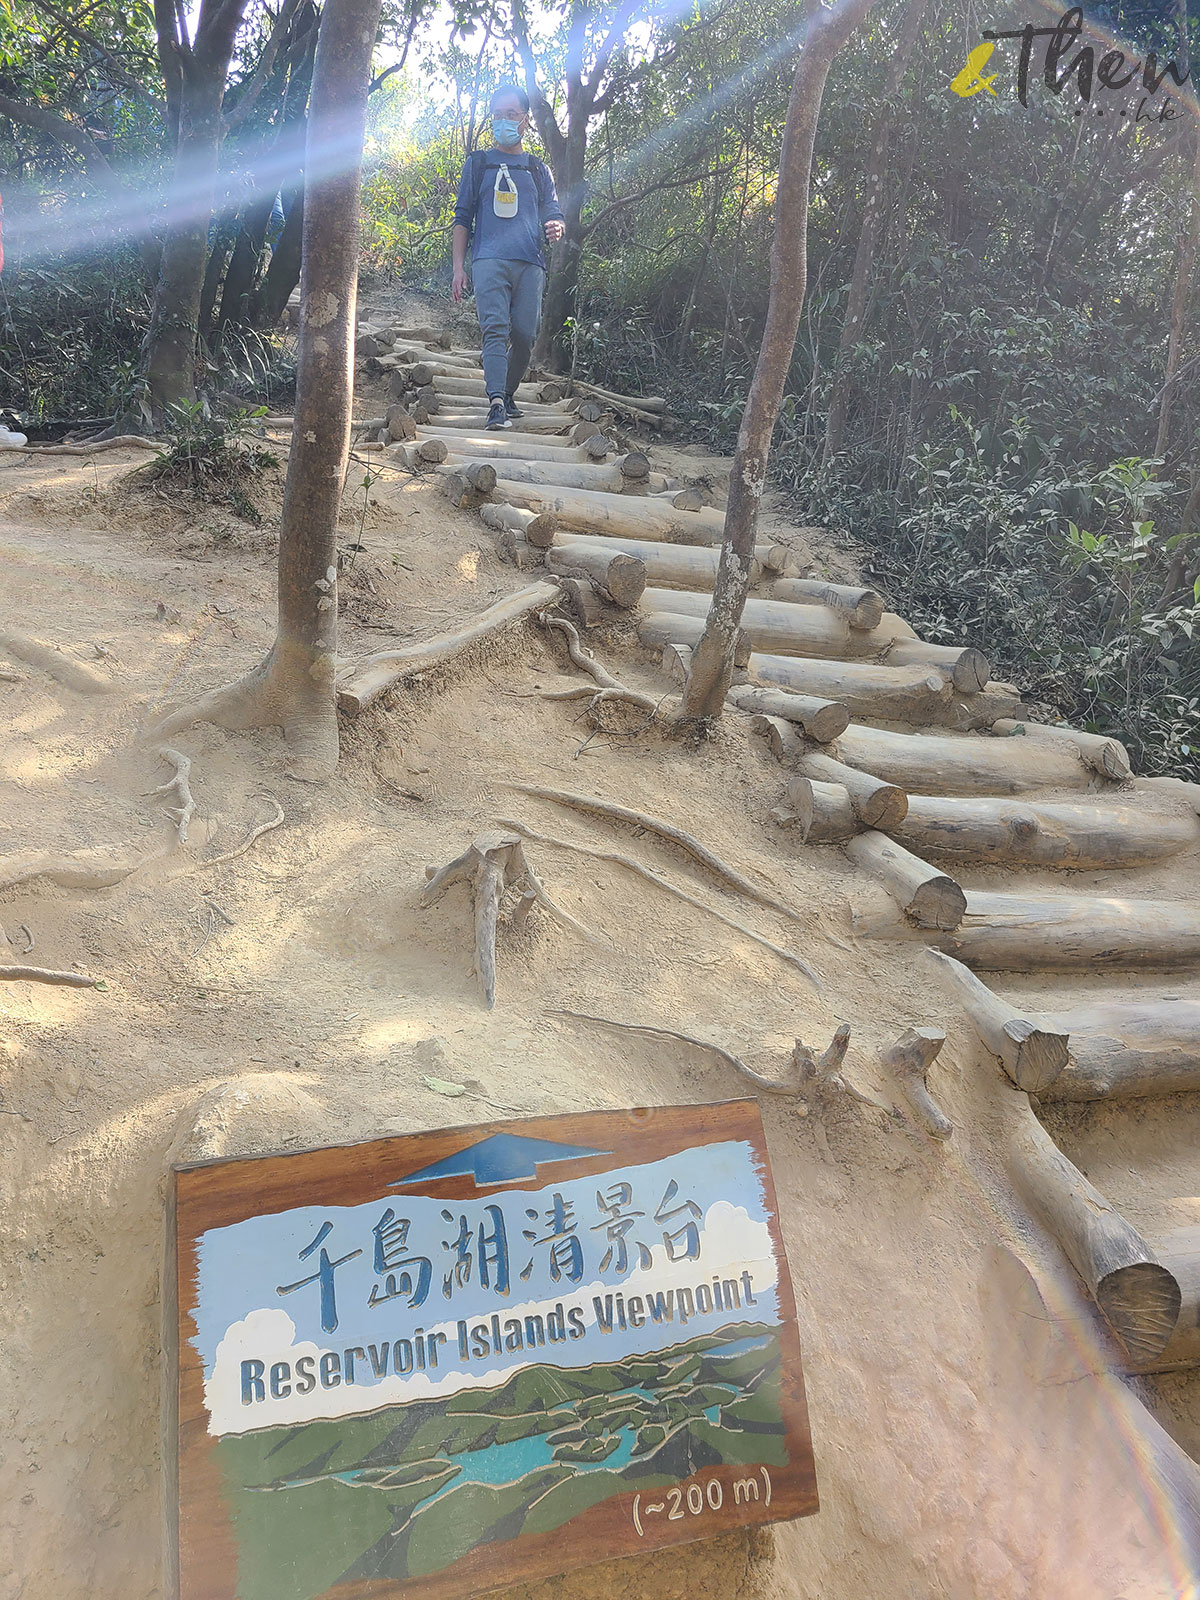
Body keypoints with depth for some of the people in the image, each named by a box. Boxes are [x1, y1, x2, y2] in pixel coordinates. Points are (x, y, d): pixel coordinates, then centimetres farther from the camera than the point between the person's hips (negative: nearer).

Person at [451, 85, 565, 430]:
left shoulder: (538, 169, 23)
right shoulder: (477, 163, 19)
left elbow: (554, 213, 21)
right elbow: (463, 217, 15)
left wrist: (557, 227, -6)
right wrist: (458, 267, 4)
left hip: (530, 263, 2)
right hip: (489, 259, -2)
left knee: (525, 335, -5)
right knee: (495, 329, -18)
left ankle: (508, 392, 15)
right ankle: (496, 403, -28)